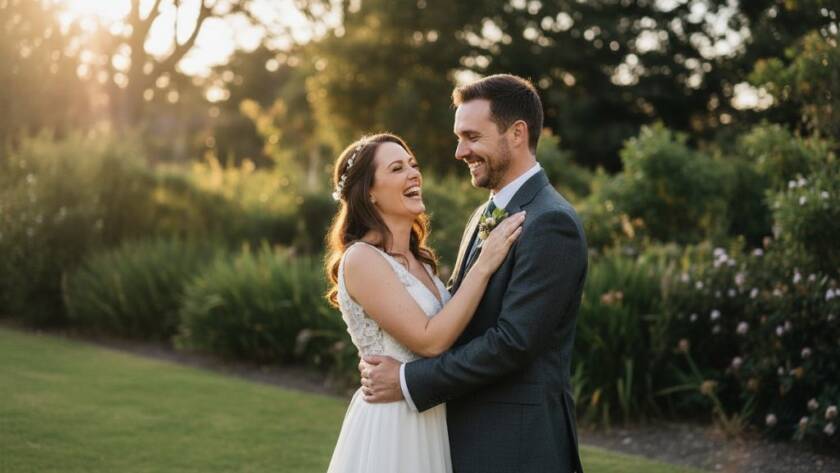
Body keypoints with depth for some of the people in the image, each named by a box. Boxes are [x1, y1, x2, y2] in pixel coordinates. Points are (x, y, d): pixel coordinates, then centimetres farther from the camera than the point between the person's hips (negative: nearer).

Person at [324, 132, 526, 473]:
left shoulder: (419, 259, 10)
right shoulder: (361, 258, -16)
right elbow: (429, 340, -21)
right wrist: (483, 266, -20)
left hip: (430, 422, 8)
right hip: (390, 425, -8)